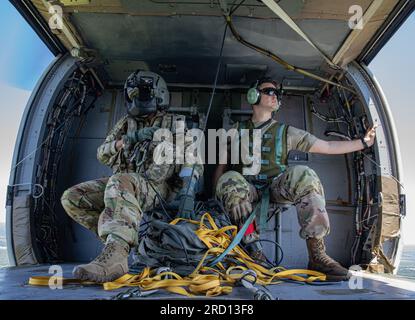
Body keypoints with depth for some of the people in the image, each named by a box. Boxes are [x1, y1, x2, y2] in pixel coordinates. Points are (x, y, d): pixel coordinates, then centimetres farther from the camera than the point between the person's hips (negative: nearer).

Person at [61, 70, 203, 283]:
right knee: (71, 198, -11)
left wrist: (187, 195, -22)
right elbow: (102, 154, 11)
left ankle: (115, 253, -46)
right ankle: (121, 236, -7)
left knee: (120, 182, -38)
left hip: (155, 186, -6)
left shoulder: (174, 124, 6)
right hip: (120, 186, 6)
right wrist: (130, 139, -6)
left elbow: (192, 161, -6)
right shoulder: (127, 124, 20)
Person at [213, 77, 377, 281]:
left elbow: (328, 147, 16)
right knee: (229, 179, -34)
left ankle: (317, 256, -31)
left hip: (277, 188, 1)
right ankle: (254, 251, -33)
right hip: (248, 188, 0)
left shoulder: (286, 132, 19)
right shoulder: (237, 131, 17)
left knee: (302, 174, -31)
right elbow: (221, 166, 12)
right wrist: (217, 194, -5)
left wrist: (364, 142, 11)